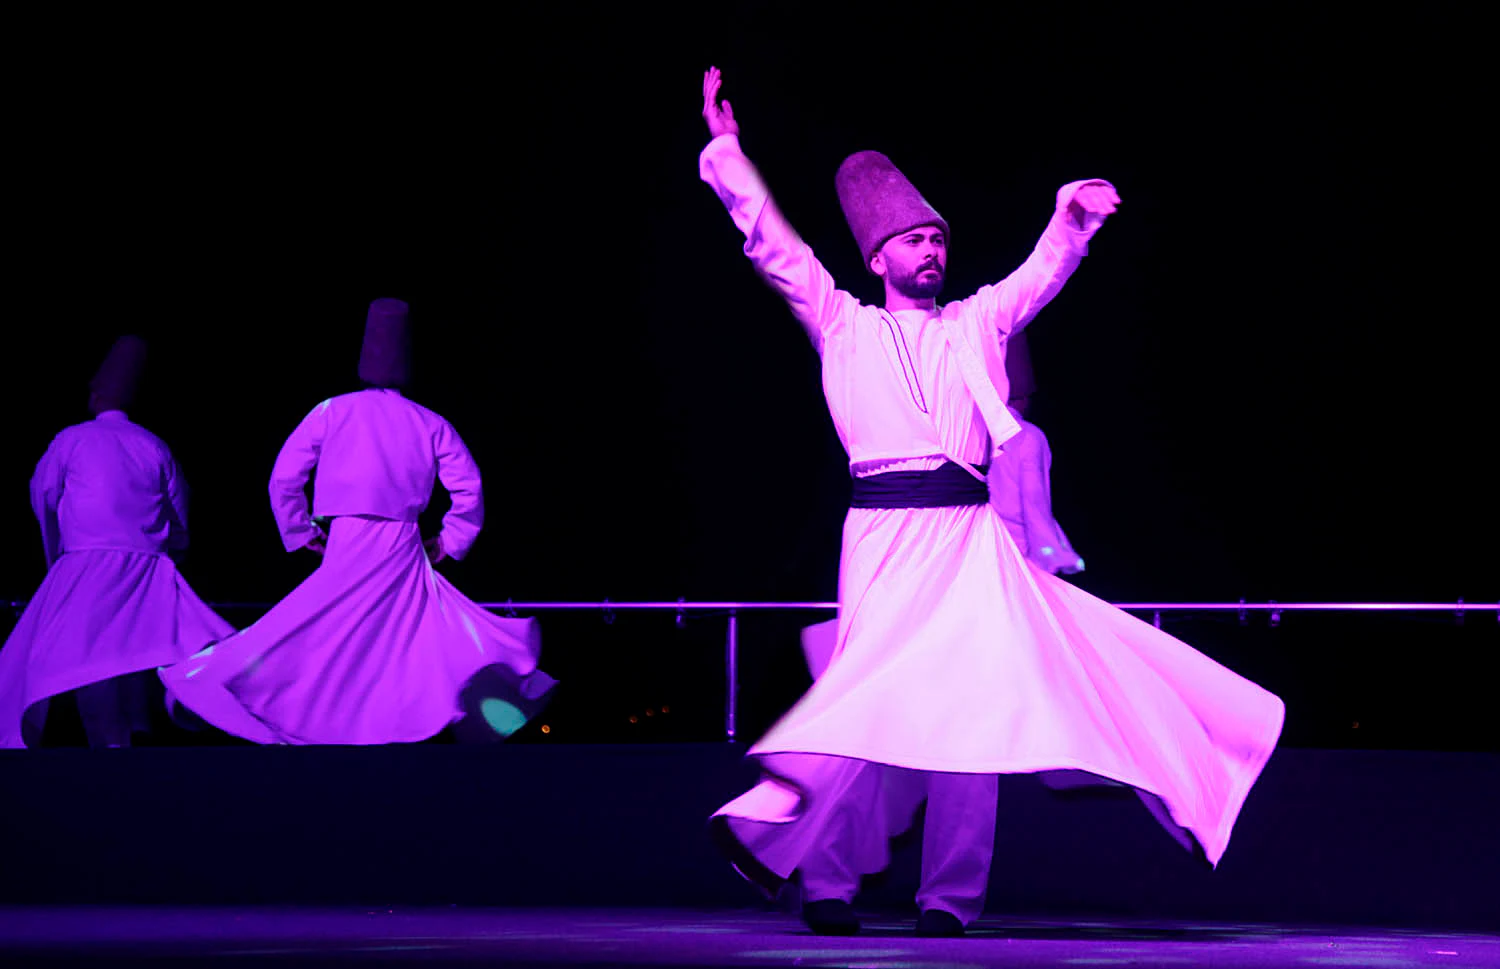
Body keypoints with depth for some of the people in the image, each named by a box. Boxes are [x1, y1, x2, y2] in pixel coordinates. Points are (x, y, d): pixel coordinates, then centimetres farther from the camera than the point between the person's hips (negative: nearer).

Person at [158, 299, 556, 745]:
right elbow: (469, 486, 3)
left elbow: (284, 478, 1)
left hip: (350, 552, -2)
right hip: (406, 553, 2)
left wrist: (304, 533, 11)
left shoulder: (334, 412, 5)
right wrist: (449, 541, 14)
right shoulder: (430, 424, 10)